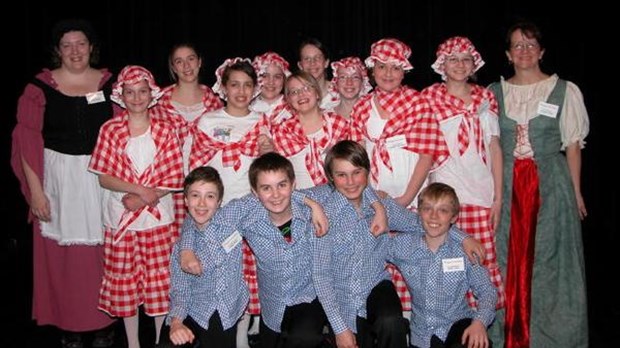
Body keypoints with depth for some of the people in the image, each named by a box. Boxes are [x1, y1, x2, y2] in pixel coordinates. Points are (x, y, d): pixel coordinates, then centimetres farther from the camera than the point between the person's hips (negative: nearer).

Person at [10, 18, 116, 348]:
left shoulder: (110, 83, 3)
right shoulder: (41, 86, -3)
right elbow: (28, 140, -3)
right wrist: (35, 189, -8)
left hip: (102, 177, 2)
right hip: (58, 176, -1)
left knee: (104, 251, 8)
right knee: (62, 254, 6)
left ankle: (105, 321, 25)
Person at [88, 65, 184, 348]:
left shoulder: (165, 130, -2)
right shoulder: (110, 130, -2)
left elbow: (174, 179, -4)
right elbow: (104, 177, -4)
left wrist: (141, 200, -14)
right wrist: (141, 189, -17)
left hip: (158, 217, 0)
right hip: (120, 218, 1)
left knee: (161, 281, 5)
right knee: (124, 282, 10)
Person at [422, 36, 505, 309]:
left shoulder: (486, 98, 12)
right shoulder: (429, 97, 5)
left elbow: (495, 149, 11)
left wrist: (498, 197, 5)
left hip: (481, 194, 2)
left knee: (483, 261, -2)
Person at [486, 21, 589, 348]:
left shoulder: (564, 91, 2)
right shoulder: (493, 93, 8)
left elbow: (573, 146, 3)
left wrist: (576, 192, 1)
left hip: (550, 185, -2)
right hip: (506, 186, 2)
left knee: (548, 260, 2)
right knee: (507, 260, 5)